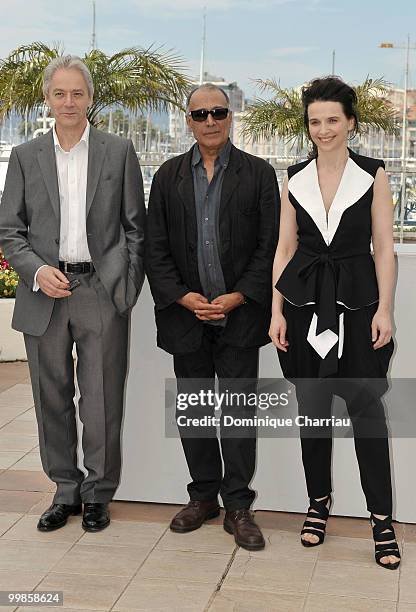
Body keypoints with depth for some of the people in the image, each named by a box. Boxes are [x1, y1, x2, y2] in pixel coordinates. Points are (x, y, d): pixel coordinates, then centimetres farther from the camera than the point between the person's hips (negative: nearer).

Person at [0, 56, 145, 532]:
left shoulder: (119, 152, 4)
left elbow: (136, 226, 4)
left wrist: (128, 288, -4)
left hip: (102, 292, -2)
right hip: (44, 295, 2)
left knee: (102, 401, 3)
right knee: (53, 400, 10)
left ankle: (98, 493, 20)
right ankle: (66, 490, 26)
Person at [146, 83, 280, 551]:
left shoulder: (258, 174, 2)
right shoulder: (169, 175, 8)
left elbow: (270, 245, -2)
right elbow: (155, 246, 4)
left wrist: (237, 298, -12)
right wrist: (183, 297, -8)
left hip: (239, 316, -2)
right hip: (185, 315, 3)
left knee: (239, 409, 1)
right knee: (193, 408, 11)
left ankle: (237, 506, 12)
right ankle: (203, 496, 25)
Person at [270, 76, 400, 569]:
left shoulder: (372, 176, 0)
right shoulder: (294, 179, 7)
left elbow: (383, 249, -1)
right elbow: (284, 249, 8)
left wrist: (384, 309, -9)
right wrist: (277, 311, 2)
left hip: (357, 301, -2)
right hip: (305, 301, 3)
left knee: (366, 407, -4)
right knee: (311, 407, 10)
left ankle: (382, 519, 5)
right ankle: (318, 503, 26)